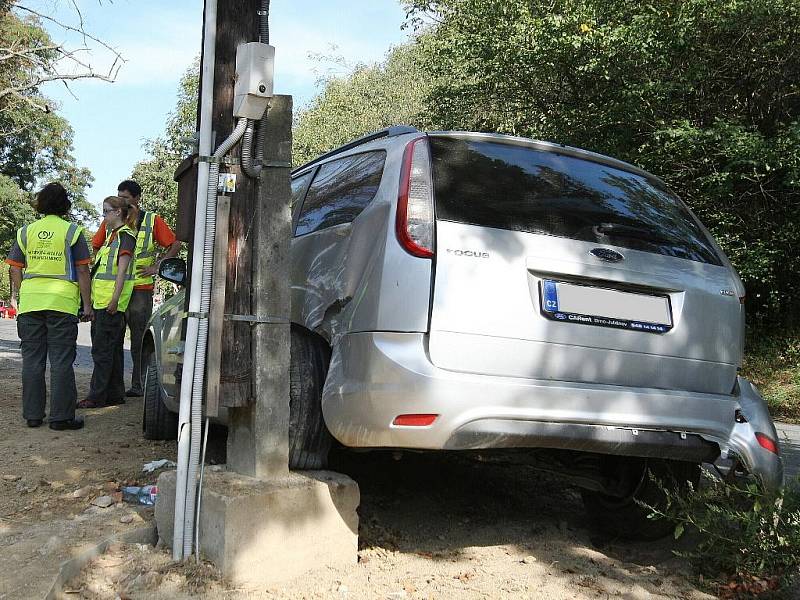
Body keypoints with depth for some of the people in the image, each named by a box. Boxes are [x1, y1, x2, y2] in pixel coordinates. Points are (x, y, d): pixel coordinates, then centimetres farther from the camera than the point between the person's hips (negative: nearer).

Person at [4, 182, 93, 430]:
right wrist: (87, 304, 1)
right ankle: (61, 416, 1)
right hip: (62, 302, -3)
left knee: (32, 360, 10)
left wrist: (16, 296, 24)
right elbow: (82, 271, -3)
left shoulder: (26, 232, 10)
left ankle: (32, 414, 15)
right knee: (61, 361, 0)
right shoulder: (72, 231, 0)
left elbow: (15, 269, 11)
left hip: (30, 302, 3)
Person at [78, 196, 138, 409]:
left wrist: (115, 299, -22)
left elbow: (122, 270, -16)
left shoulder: (125, 236, -8)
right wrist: (93, 301, 23)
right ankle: (115, 394, 17)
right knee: (112, 349, 12)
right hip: (101, 302, 10)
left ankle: (97, 396, -4)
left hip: (111, 303, -10)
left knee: (102, 350, -8)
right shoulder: (112, 235, 21)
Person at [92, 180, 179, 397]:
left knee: (139, 338, 3)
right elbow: (95, 247, 21)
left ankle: (138, 384, 10)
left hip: (141, 288, -3)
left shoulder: (152, 220, 3)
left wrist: (156, 266, -3)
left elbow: (175, 245, 5)